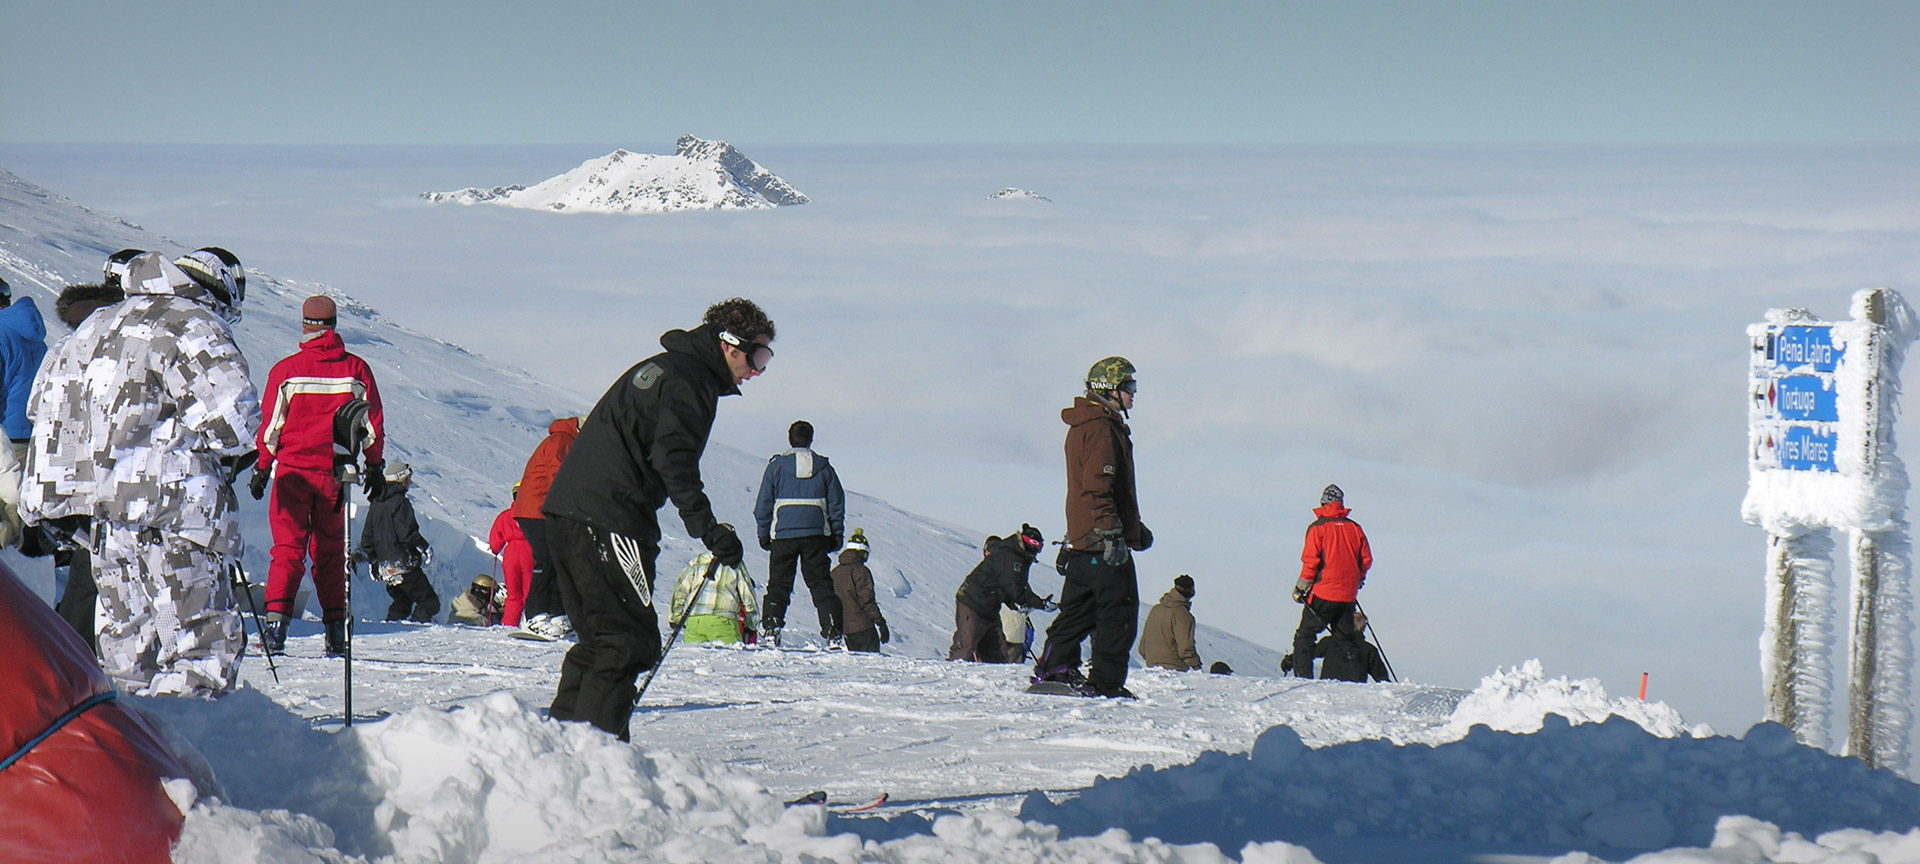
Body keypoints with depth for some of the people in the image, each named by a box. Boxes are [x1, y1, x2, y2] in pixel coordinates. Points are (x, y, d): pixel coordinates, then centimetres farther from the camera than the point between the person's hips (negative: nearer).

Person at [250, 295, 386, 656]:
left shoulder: (286, 370, -3)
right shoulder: (356, 369, 1)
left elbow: (271, 425, 1)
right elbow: (372, 424, 6)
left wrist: (262, 468, 11)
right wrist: (374, 467, 16)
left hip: (293, 470, -1)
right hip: (335, 473, 1)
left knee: (288, 547, 0)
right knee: (330, 550, 11)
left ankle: (276, 621, -14)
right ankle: (335, 629, 6)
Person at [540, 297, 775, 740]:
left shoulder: (659, 368, 23)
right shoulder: (689, 380, -7)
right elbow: (672, 459, -20)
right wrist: (709, 529, -23)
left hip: (567, 513, 10)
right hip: (608, 521, -10)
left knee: (601, 637, 16)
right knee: (632, 641, -9)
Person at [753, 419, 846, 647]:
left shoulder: (777, 466, 2)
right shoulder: (824, 467, 7)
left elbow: (763, 504, 3)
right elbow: (837, 504, 9)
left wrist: (764, 534, 11)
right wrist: (837, 535, 16)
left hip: (783, 535, -1)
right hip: (816, 534, 1)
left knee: (778, 585, 4)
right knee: (821, 585, 4)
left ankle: (772, 629, -11)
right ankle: (832, 632, -6)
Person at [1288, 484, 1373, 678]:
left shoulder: (1318, 527, -5)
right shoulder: (1355, 528, 6)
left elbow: (1310, 561, -9)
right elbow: (1366, 560, 9)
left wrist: (1301, 587, 0)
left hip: (1323, 593, -4)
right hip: (1348, 596, 4)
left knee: (1305, 636, 1)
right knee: (1345, 637, 12)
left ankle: (1303, 676, -12)